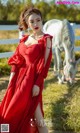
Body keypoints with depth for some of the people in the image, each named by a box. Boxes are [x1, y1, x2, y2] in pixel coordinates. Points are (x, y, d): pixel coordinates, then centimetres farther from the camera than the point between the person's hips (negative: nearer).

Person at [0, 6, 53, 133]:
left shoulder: (45, 39, -7)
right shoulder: (24, 39, 10)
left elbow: (45, 65, -13)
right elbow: (17, 60, 11)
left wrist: (37, 85, -19)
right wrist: (11, 80, 6)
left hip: (33, 80, -7)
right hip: (19, 78, 7)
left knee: (37, 118, -6)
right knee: (14, 114, 14)